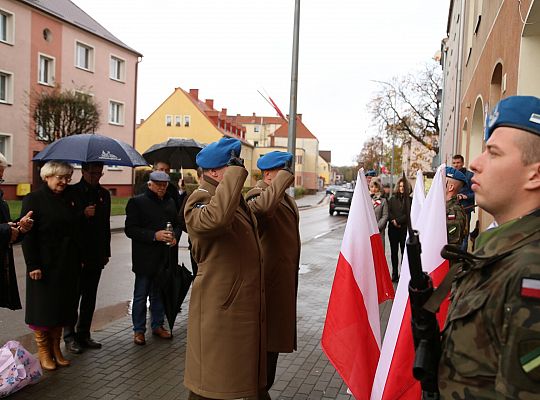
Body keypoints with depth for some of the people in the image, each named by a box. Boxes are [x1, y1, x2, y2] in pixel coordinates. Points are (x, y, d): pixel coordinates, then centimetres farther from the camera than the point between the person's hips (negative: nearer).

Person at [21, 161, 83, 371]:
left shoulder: (72, 197, 8)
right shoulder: (33, 200, -7)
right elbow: (28, 236, -11)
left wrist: (80, 257, 8)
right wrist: (33, 265, -16)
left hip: (69, 265, 5)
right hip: (44, 265, -5)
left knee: (62, 306, 11)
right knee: (43, 308, 5)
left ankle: (56, 348, 25)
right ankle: (43, 351, 21)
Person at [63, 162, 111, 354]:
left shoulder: (104, 194, 11)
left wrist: (106, 252, 14)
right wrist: (83, 214, -23)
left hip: (96, 255, 5)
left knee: (90, 297, 11)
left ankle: (84, 334, 23)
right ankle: (70, 336, 16)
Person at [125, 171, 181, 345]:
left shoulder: (170, 202, 12)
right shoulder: (137, 202, -5)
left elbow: (177, 224, 19)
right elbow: (130, 229, -12)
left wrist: (175, 236, -3)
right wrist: (154, 235, -21)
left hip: (165, 257, 5)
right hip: (145, 257, -5)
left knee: (159, 294, 16)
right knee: (141, 295, 6)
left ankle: (157, 325, 29)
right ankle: (139, 330, 18)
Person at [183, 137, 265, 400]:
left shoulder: (236, 199, 13)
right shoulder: (201, 200, -20)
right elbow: (216, 218, -44)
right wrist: (235, 171, -36)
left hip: (243, 306, 10)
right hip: (219, 309, -10)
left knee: (232, 375, 24)